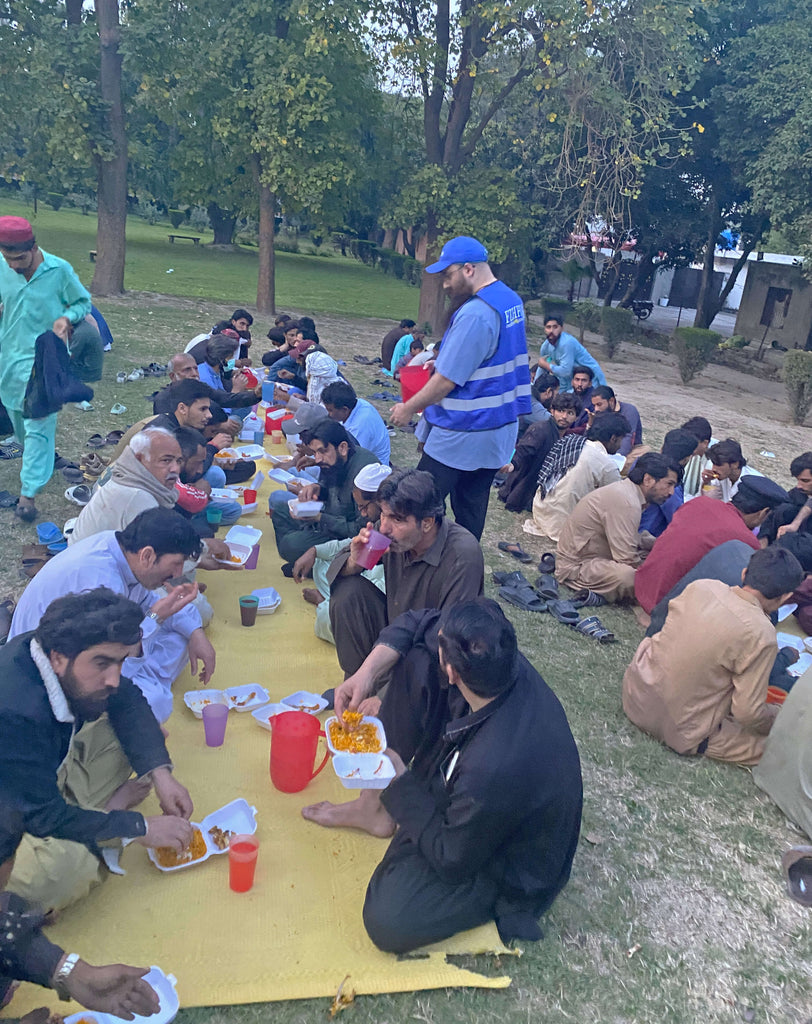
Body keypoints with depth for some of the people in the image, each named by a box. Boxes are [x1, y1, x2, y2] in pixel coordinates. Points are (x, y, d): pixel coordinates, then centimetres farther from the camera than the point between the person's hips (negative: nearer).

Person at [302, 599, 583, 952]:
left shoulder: (494, 768, -43)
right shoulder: (501, 658, -24)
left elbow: (452, 860, -24)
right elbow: (420, 622, -6)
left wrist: (400, 780, -14)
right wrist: (367, 673, -19)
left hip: (509, 868, -7)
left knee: (387, 920, -26)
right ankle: (376, 805, 8)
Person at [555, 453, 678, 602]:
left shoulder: (624, 489, 7)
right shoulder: (626, 502, -25)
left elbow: (637, 539, 17)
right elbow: (628, 560, -26)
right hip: (576, 566, -12)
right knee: (627, 575, -38)